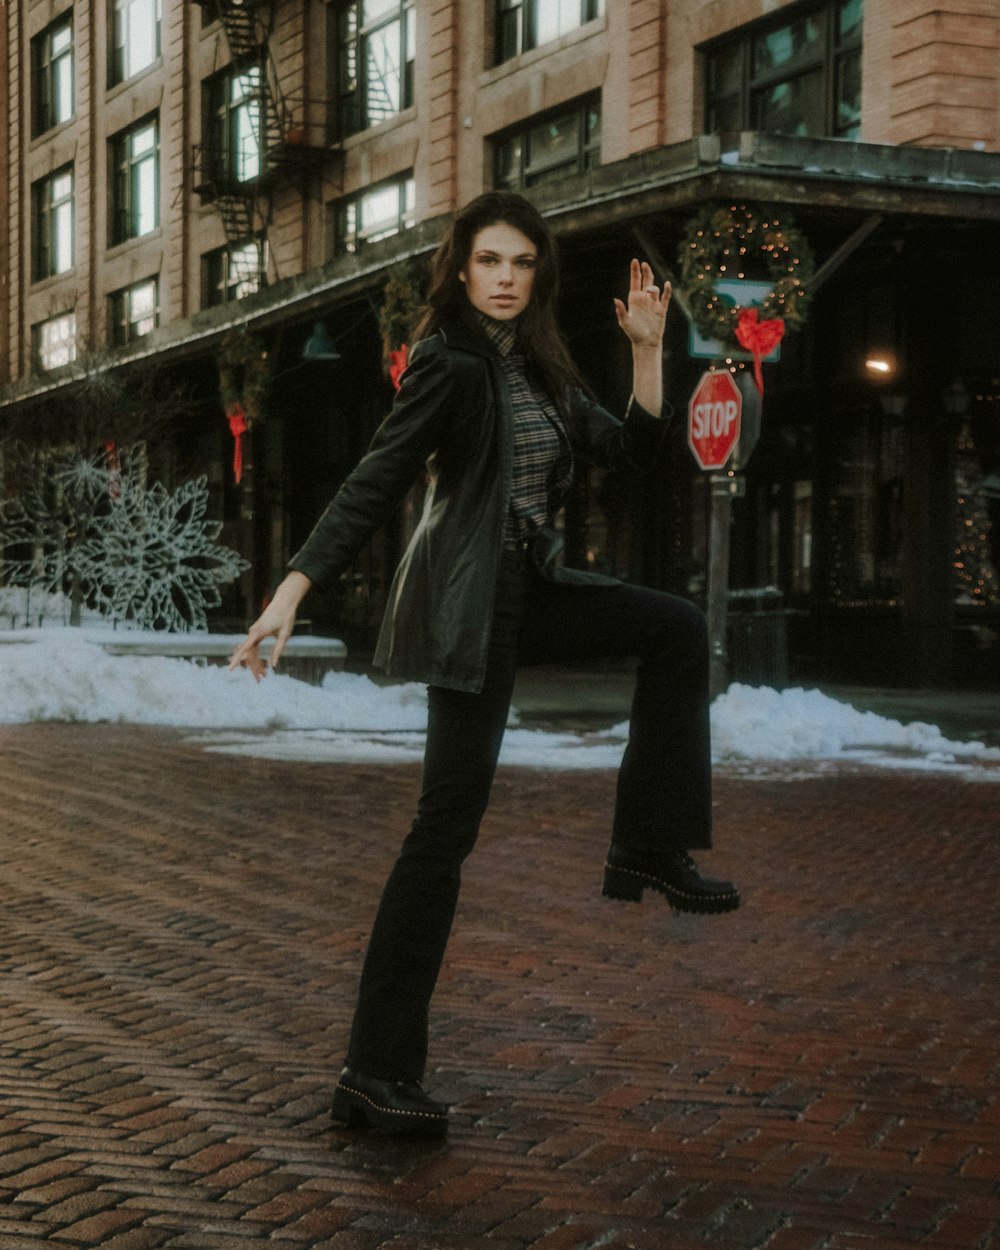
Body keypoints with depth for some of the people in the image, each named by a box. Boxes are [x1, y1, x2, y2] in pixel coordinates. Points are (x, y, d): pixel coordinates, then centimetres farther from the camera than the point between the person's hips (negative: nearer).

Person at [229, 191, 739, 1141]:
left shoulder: (535, 367, 14)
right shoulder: (450, 362, -10)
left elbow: (628, 450, 11)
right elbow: (373, 485, -16)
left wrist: (648, 349, 2)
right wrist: (291, 592, -24)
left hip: (524, 589, 9)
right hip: (466, 605, -9)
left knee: (675, 628, 8)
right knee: (447, 825, -8)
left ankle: (647, 849, 8)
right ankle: (376, 1072, -3)